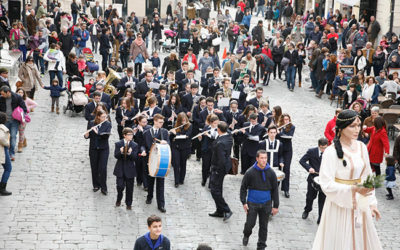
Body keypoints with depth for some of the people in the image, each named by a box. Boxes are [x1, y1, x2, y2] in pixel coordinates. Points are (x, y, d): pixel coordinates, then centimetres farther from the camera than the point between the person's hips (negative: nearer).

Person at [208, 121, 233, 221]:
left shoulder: (220, 143, -30)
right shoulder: (228, 136, -1)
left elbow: (221, 160, -29)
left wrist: (217, 171, -16)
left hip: (219, 168, -10)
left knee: (215, 190, -1)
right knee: (217, 189, 20)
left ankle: (226, 210, 2)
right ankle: (219, 211, 31)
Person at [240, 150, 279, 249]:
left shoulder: (271, 173, -5)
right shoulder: (250, 172, -9)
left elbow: (275, 190, 2)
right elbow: (243, 187, 0)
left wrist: (275, 206, 1)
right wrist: (244, 202, -6)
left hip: (266, 204, 1)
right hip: (252, 203, -1)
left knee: (264, 226, 7)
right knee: (250, 223, 3)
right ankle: (246, 235, 36)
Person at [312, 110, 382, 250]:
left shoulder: (361, 147, 2)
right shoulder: (331, 152, -17)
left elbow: (366, 176, 12)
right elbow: (327, 185, -19)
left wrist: (371, 203, 11)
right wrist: (353, 189, -28)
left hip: (360, 205, 6)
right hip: (340, 205, -6)